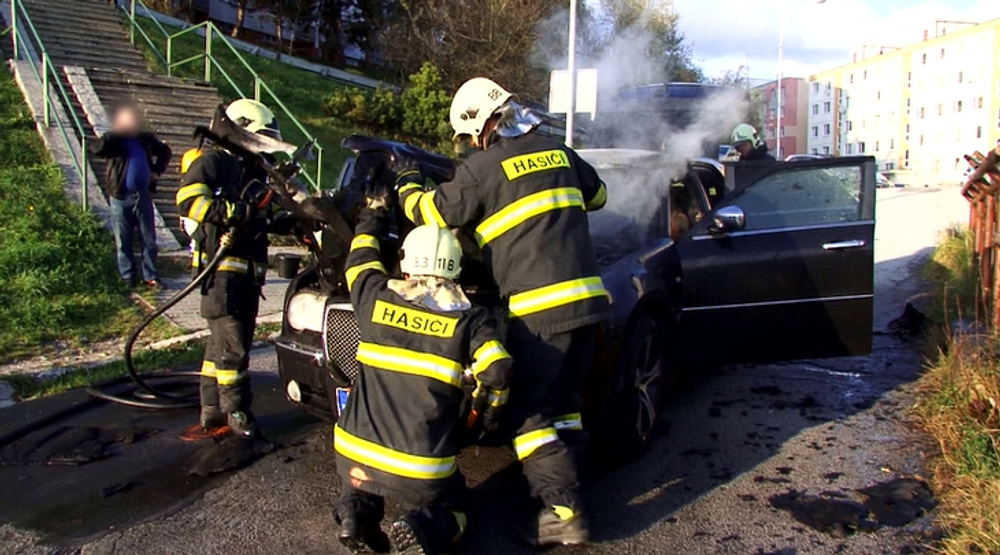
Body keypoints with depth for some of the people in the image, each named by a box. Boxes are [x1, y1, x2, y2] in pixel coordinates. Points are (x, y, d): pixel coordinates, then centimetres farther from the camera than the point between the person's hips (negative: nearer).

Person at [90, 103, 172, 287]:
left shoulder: (146, 139, 5)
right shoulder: (115, 141, -6)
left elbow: (165, 151, 22)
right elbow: (96, 148, -27)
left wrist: (157, 169, 9)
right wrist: (116, 132, -24)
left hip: (143, 196, 3)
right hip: (120, 197, -3)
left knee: (148, 240, 7)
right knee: (123, 241, 5)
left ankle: (150, 276, 15)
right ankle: (127, 276, 16)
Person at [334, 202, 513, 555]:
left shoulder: (375, 299, 2)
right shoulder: (469, 319, -4)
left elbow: (361, 259, 22)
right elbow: (497, 371, -15)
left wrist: (373, 216, 39)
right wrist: (487, 408, 6)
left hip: (355, 452, 3)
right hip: (422, 471, -2)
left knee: (361, 481, 37)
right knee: (450, 510, 25)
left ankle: (356, 510, 3)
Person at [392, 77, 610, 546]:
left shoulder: (483, 167, -4)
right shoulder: (557, 152, 15)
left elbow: (433, 213, 6)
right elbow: (597, 194, 29)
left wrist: (407, 182, 25)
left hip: (540, 307, -7)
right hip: (587, 296, 7)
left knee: (528, 409, 1)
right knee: (563, 400, 18)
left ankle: (564, 511, -2)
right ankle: (566, 488, 22)